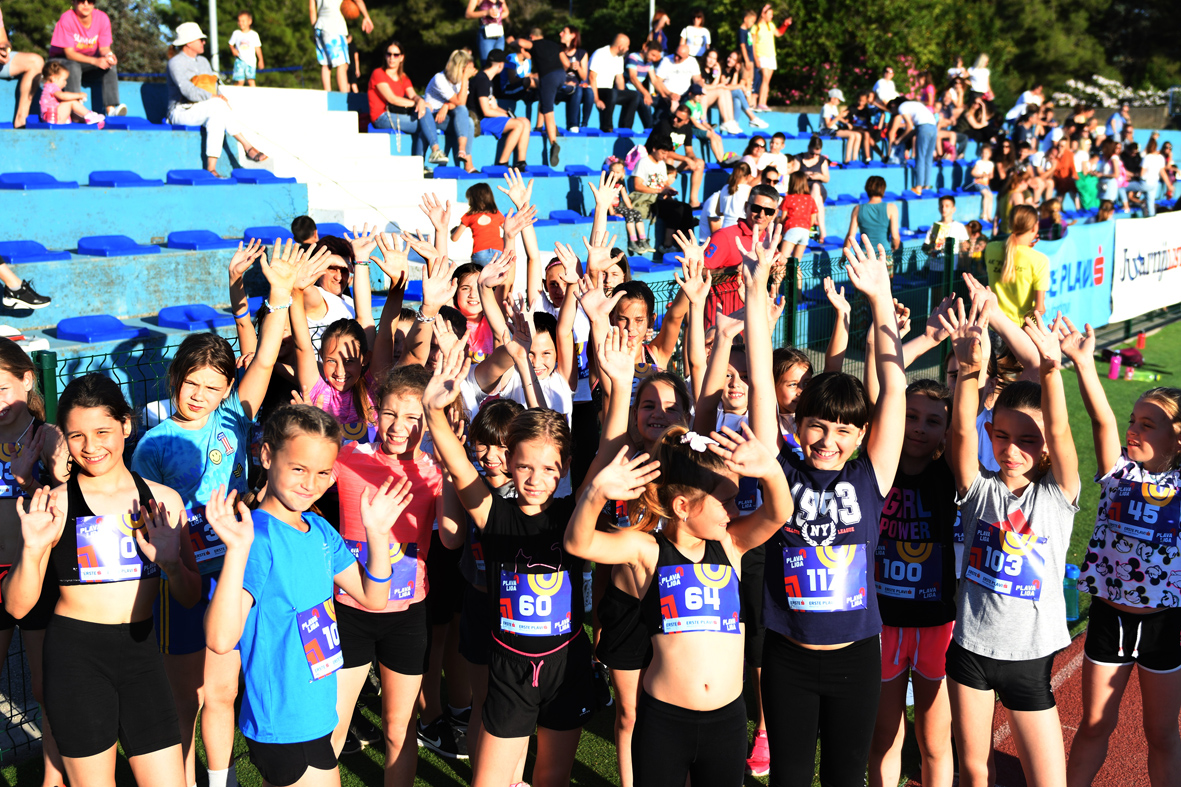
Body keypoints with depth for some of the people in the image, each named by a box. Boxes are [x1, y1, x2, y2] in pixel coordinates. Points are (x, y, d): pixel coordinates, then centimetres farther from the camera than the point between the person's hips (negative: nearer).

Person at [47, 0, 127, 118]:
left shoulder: (102, 18, -12)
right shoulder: (66, 19, -23)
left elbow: (104, 48, -8)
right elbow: (69, 53, -25)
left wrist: (108, 55, -35)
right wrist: (95, 61, -40)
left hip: (88, 61, 4)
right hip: (62, 59, -4)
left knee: (111, 64, -23)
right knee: (73, 67, -36)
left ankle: (111, 109, -33)